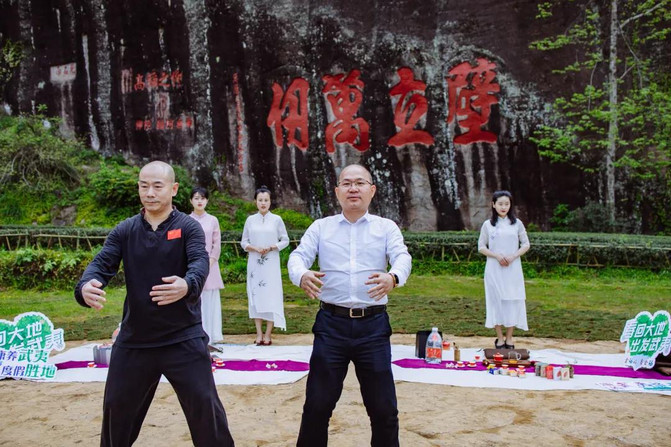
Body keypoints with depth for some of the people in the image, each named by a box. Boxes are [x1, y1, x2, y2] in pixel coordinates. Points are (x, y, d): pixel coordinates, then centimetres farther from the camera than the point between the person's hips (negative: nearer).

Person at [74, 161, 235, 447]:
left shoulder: (188, 227, -6)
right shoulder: (125, 230, 3)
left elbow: (200, 262, -23)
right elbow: (102, 263, -8)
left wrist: (187, 285, -48)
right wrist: (86, 286, -33)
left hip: (183, 338, -3)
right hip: (134, 339, 3)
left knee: (205, 406, 0)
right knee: (116, 407, 16)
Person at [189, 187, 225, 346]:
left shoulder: (213, 220, 6)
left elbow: (217, 246, 4)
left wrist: (208, 265, -7)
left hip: (209, 266, 1)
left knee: (209, 301, 1)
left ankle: (209, 337, 7)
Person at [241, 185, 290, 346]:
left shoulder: (276, 219, 2)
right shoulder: (250, 220, 7)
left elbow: (285, 240, 5)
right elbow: (244, 242, 9)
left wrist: (272, 247, -11)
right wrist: (254, 248, -10)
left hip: (271, 263, -2)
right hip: (255, 263, 2)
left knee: (271, 296, -4)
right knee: (255, 295, 1)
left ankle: (268, 335, 0)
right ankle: (259, 334, 7)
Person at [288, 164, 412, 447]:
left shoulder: (386, 227, 7)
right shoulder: (321, 227, 9)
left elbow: (402, 257, -8)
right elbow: (298, 256, -3)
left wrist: (393, 277, -33)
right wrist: (302, 276, -28)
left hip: (373, 325, 0)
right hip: (331, 324, 0)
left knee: (384, 409, 7)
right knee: (317, 405, 6)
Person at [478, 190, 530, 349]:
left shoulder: (517, 223, 4)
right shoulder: (488, 224, 3)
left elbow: (526, 244, 6)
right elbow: (481, 247, 4)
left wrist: (513, 256, -11)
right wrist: (497, 256, -12)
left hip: (512, 269, 1)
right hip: (494, 270, 0)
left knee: (512, 301, 1)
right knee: (496, 301, 1)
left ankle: (509, 338, 12)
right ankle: (499, 338, 11)